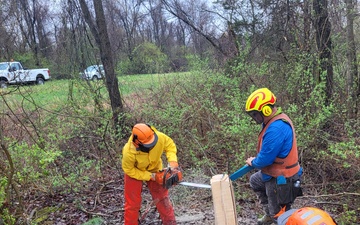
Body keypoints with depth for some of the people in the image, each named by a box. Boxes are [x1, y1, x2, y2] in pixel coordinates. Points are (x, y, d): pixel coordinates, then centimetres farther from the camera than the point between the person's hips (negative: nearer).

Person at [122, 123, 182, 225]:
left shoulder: (159, 137, -36)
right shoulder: (129, 152, -41)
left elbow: (170, 145, -15)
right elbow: (129, 170, -23)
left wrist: (173, 163, -29)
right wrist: (151, 176, -23)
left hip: (154, 169, 3)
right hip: (134, 171, -3)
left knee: (162, 198, 11)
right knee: (133, 203, 6)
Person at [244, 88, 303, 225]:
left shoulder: (276, 128, -32)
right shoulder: (273, 121, 1)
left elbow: (265, 159, -28)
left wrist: (253, 162, -7)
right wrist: (256, 160, 2)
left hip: (281, 178, -11)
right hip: (276, 172, 11)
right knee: (254, 181, 33)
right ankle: (270, 213, 39)